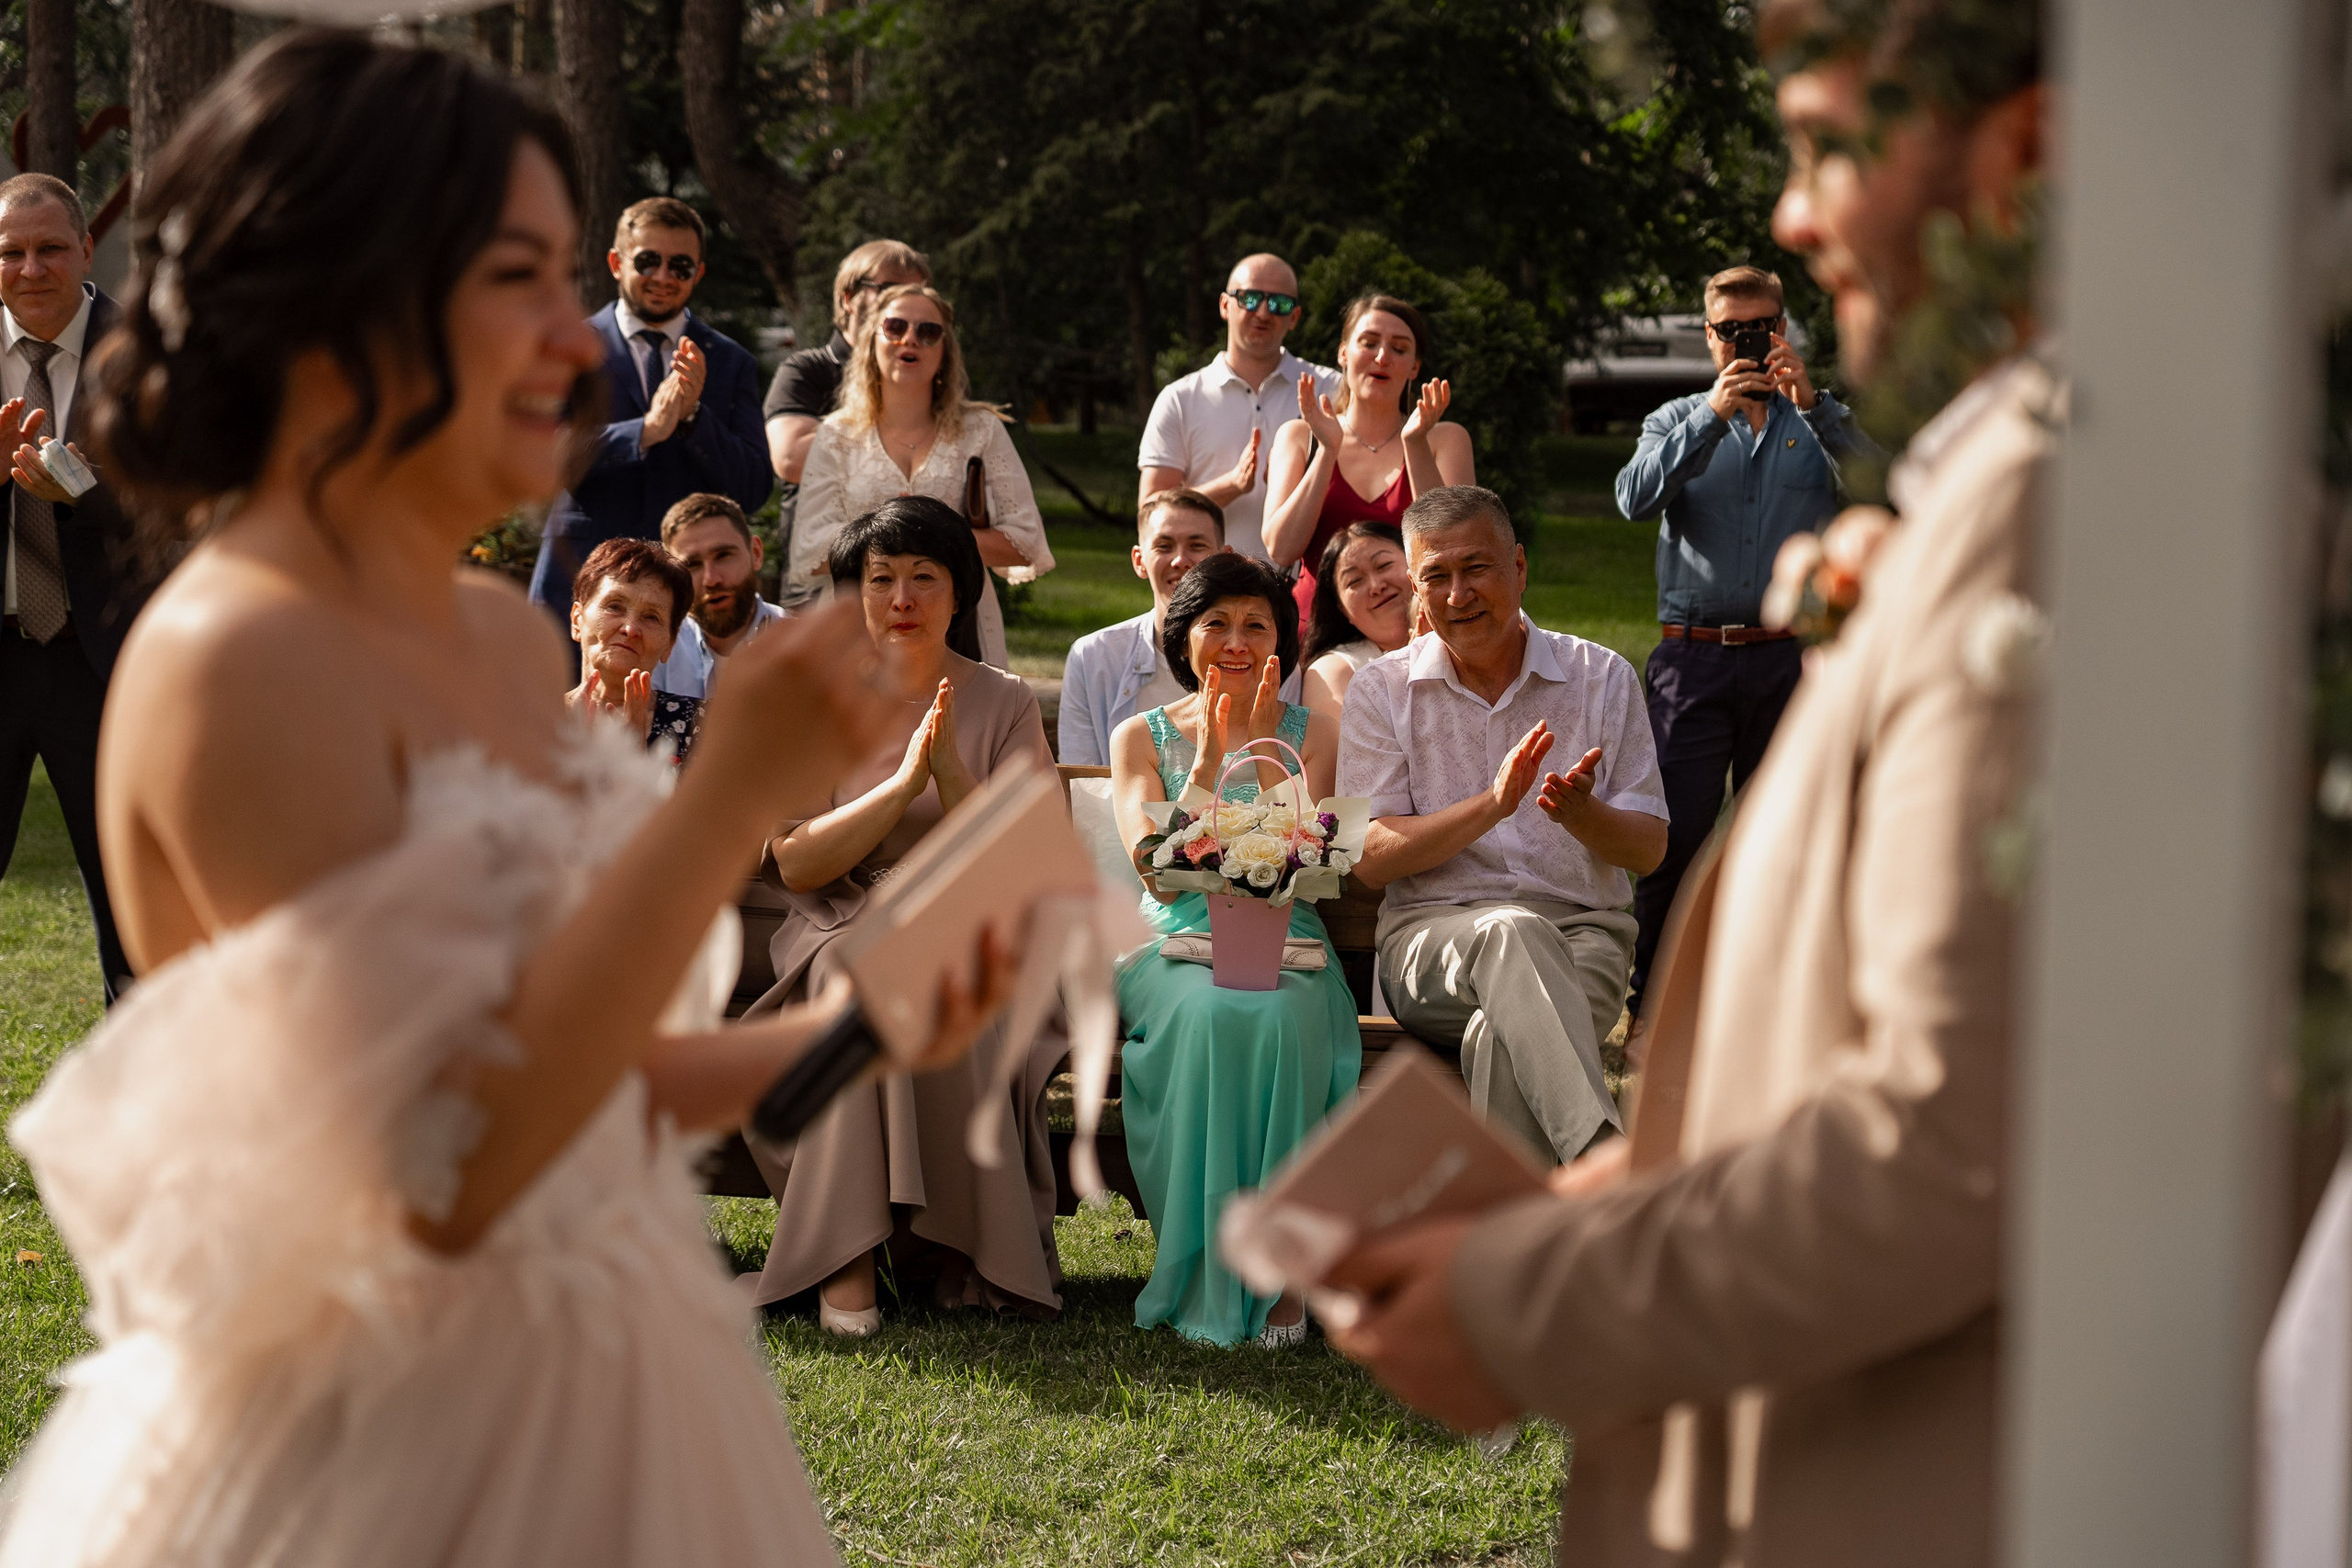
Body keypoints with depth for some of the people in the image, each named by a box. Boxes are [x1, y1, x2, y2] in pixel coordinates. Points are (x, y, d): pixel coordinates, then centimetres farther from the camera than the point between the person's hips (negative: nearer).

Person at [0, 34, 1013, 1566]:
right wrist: (731, 791, -25)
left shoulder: (512, 639, 6)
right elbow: (442, 1166, -25)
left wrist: (847, 1030, 0)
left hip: (590, 1409, 8)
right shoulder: (238, 660, -18)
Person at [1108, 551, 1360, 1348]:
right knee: (1211, 1014, -36)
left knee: (1277, 1021, -36)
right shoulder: (1142, 736, 11)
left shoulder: (1311, 733, 11)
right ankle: (1214, 1274, -30)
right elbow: (1156, 871, -3)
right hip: (1178, 950, 0)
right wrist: (1207, 762, -9)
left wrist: (1265, 751, -8)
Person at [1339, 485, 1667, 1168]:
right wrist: (1491, 805, -17)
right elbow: (1372, 860, -1)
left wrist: (1582, 814, -17)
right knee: (1513, 933, -39)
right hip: (1432, 940, -1)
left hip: (1582, 935, 1)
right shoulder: (1380, 692, 9)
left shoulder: (1602, 678, 10)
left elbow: (1648, 849, 7)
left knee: (1504, 1036, -36)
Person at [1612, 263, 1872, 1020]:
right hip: (1693, 657, -1)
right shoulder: (1678, 421, 13)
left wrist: (1811, 403, -19)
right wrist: (1712, 417, -15)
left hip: (1789, 657, 1)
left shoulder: (1818, 421, 12)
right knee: (1674, 835, -7)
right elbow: (1635, 497, -7)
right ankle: (1647, 1001, 0)